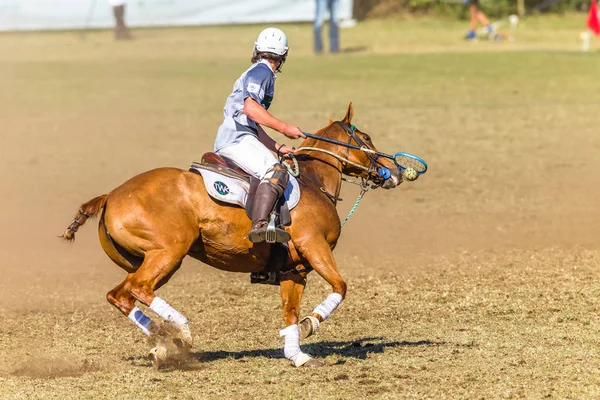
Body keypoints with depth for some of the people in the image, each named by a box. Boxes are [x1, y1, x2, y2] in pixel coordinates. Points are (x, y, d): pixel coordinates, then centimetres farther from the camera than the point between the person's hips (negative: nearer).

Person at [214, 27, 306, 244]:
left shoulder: (258, 72, 28)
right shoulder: (262, 71, -2)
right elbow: (250, 108, -19)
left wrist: (278, 148, 23)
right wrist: (285, 128, -16)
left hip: (229, 140, 11)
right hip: (237, 139, -11)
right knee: (275, 171, -30)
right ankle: (259, 225, -48)